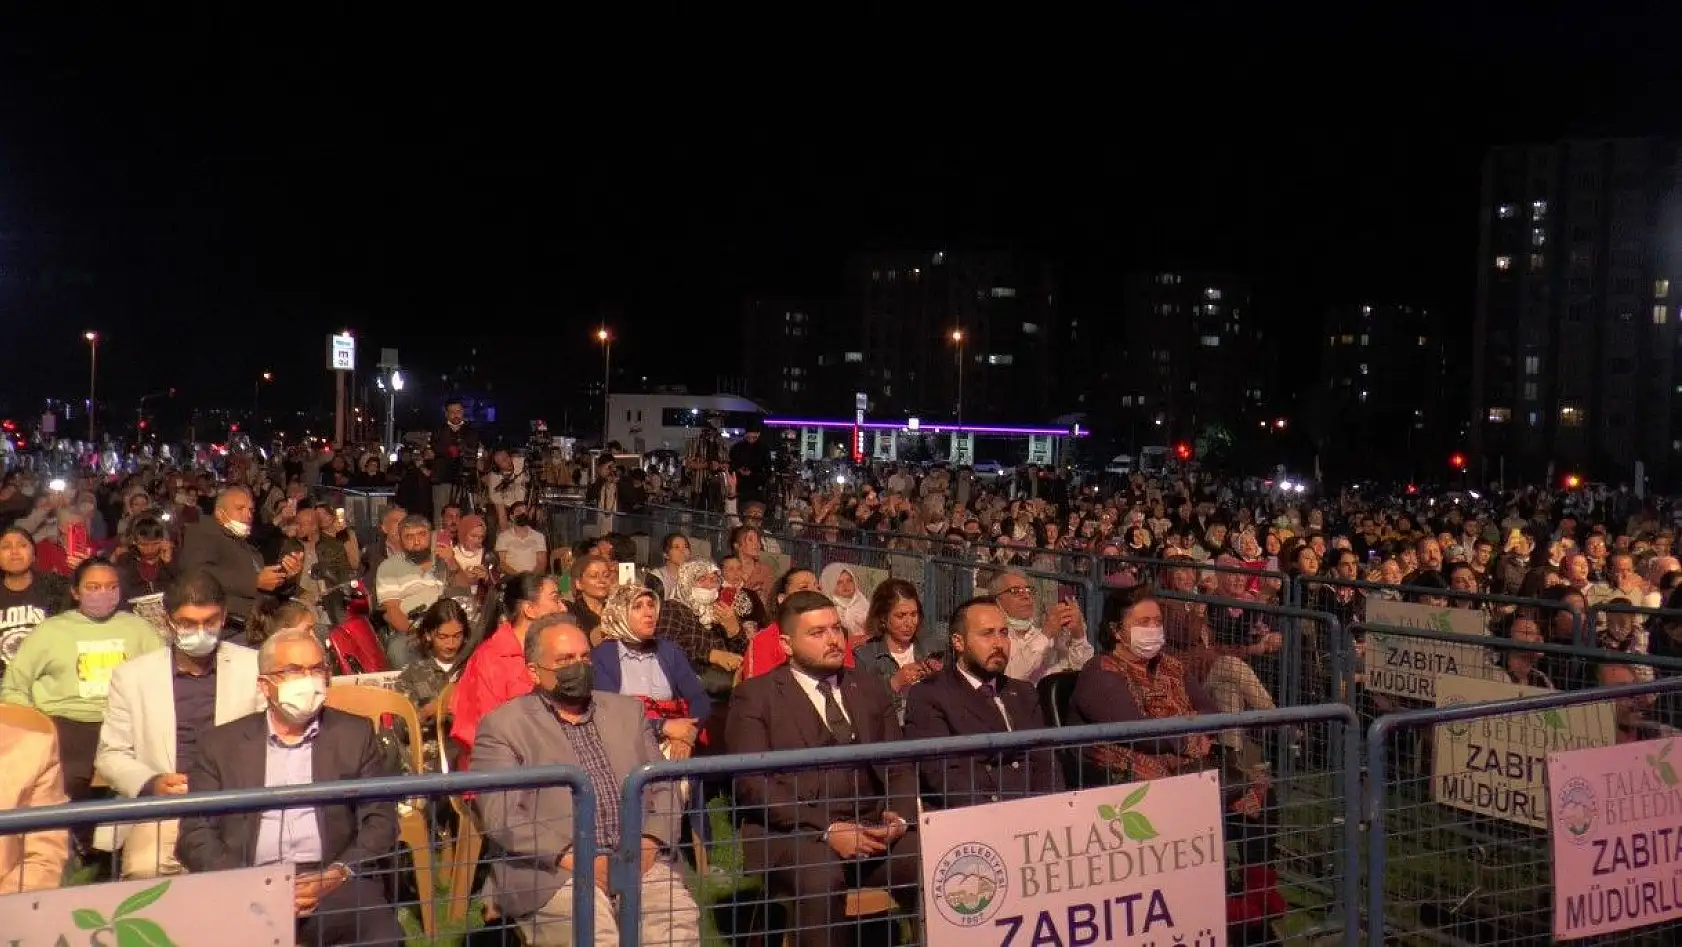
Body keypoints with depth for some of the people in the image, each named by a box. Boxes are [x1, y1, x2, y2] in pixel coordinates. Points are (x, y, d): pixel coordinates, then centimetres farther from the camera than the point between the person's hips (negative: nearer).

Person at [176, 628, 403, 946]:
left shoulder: (355, 735, 12)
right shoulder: (220, 744, 12)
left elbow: (381, 820, 8)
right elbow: (196, 831, 7)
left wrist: (339, 874, -10)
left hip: (331, 884, 0)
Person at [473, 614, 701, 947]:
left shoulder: (627, 711, 20)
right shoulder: (502, 726, 5)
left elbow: (663, 786, 16)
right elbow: (501, 815, -7)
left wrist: (650, 842, -4)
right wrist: (570, 856, -17)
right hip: (551, 871, -4)